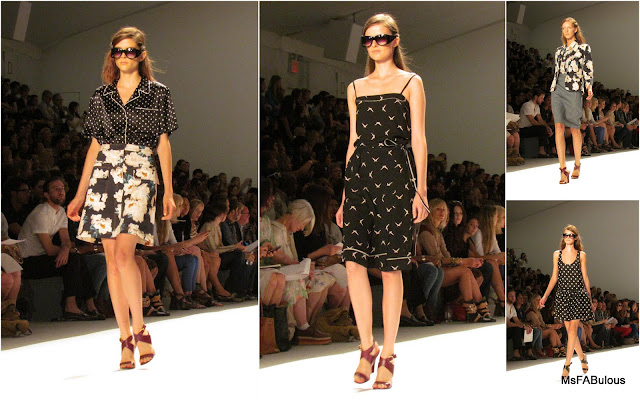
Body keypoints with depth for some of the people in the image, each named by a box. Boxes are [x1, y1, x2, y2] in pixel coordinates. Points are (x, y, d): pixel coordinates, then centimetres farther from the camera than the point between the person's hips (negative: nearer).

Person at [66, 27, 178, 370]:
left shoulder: (157, 93, 6)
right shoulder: (102, 95, 14)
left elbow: (163, 144, 5)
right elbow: (95, 146, 15)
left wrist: (169, 191, -1)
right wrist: (80, 194, 13)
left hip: (139, 175, -3)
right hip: (104, 175, 4)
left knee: (124, 254, -18)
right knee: (112, 259, 0)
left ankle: (140, 331, -6)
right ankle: (126, 339, 6)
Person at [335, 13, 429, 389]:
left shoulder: (411, 82, 7)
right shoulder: (356, 88, 18)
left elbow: (418, 139, 1)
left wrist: (420, 189, -6)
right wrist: (344, 194, 15)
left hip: (396, 174, -3)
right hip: (360, 173, 4)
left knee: (391, 266, -1)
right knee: (354, 260, -9)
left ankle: (387, 354, 7)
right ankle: (367, 346, 5)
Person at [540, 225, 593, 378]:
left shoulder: (581, 255, 3)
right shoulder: (557, 254, 8)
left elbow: (585, 277, 7)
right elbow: (554, 277, 10)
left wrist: (590, 299, 9)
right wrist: (545, 296, 5)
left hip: (578, 294, -2)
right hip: (563, 294, 2)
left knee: (573, 328, -8)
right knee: (569, 329, 4)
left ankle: (567, 363, -4)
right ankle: (582, 357, 23)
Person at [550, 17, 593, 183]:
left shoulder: (584, 48, 6)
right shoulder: (559, 50, 19)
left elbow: (588, 70, -1)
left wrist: (589, 87, -16)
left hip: (573, 90, -4)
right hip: (557, 90, 4)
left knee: (574, 128, 2)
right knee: (559, 126, -10)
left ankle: (577, 165, 20)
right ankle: (563, 170, -13)